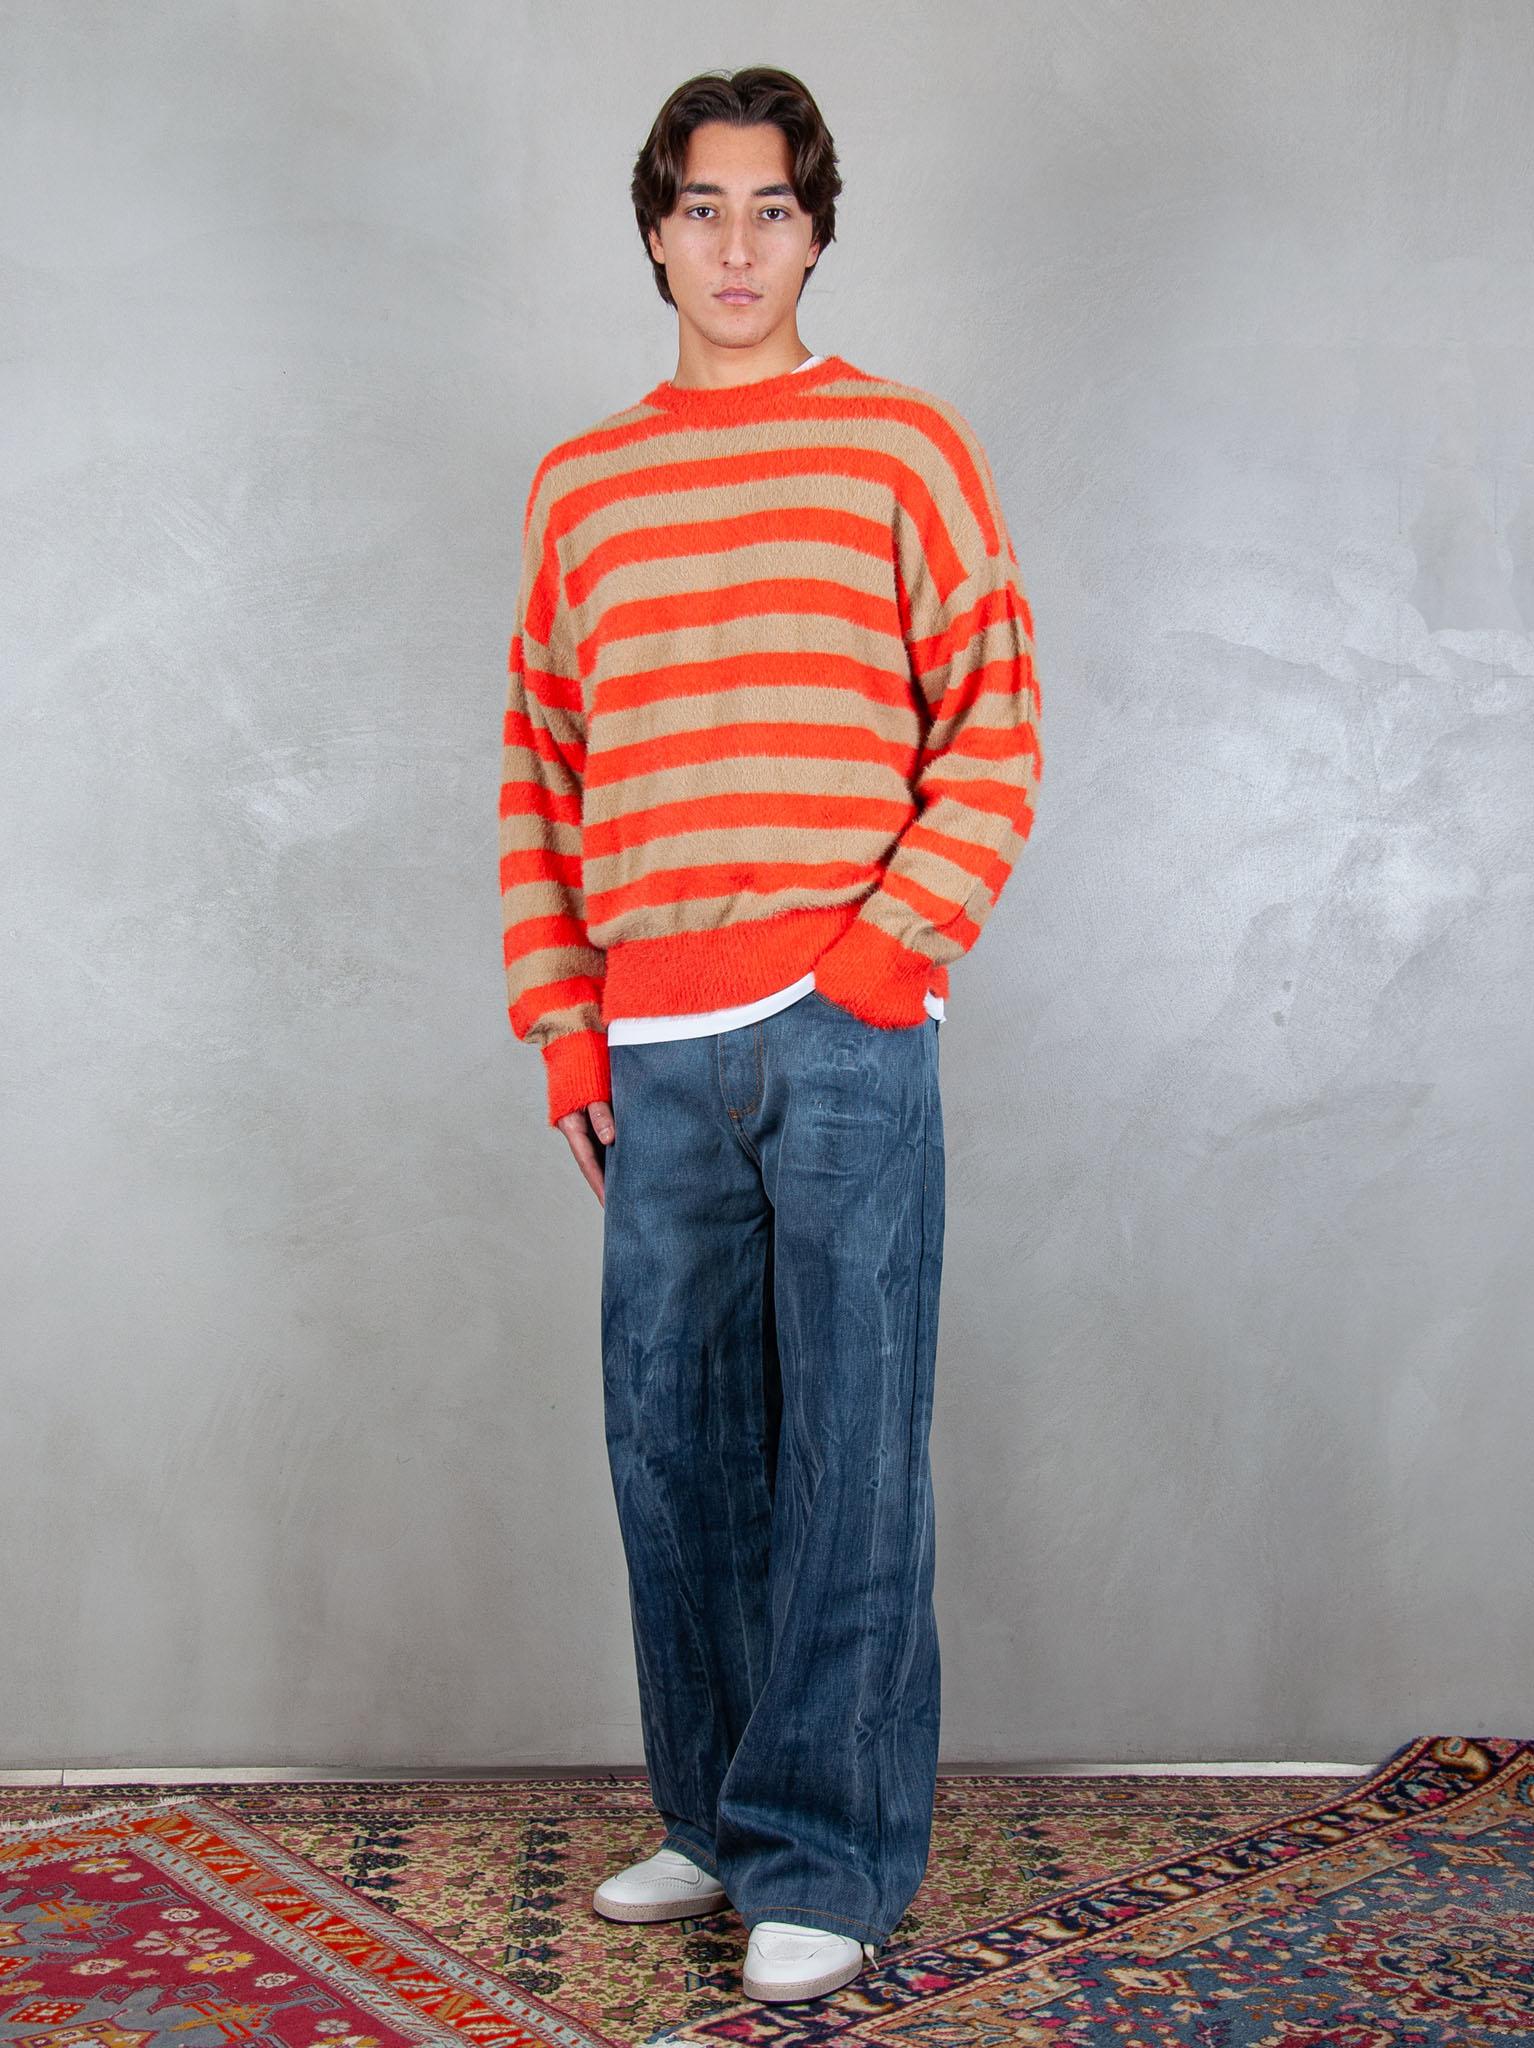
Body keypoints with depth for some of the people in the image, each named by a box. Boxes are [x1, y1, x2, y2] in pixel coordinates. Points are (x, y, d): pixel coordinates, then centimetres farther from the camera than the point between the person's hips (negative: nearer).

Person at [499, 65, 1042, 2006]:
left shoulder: (905, 447, 5)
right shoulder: (575, 486, 15)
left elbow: (994, 734, 1)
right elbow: (539, 771, 15)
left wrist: (885, 956, -10)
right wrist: (565, 1026, 7)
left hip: (845, 1027, -4)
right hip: (653, 1049, 4)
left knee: (849, 1448, -1)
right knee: (675, 1447, 9)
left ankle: (827, 1858, 10)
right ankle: (714, 1818, 25)